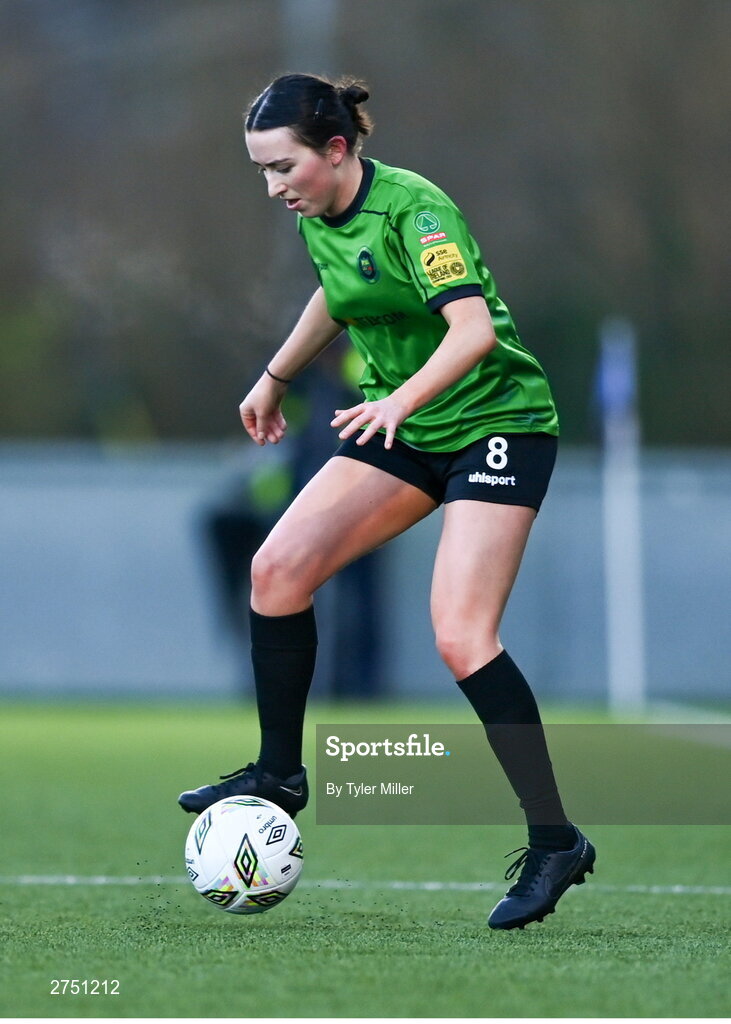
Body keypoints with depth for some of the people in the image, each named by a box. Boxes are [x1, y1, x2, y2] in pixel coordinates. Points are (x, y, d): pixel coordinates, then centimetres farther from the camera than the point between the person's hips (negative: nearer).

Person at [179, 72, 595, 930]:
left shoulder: (413, 210, -23)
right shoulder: (315, 214, 2)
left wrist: (399, 401, -47)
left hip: (496, 424, -8)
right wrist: (275, 377, 30)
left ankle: (555, 843, -11)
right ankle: (278, 773, 9)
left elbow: (474, 327, -34)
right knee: (278, 567, -5)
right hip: (404, 430, 8)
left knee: (461, 638, -19)